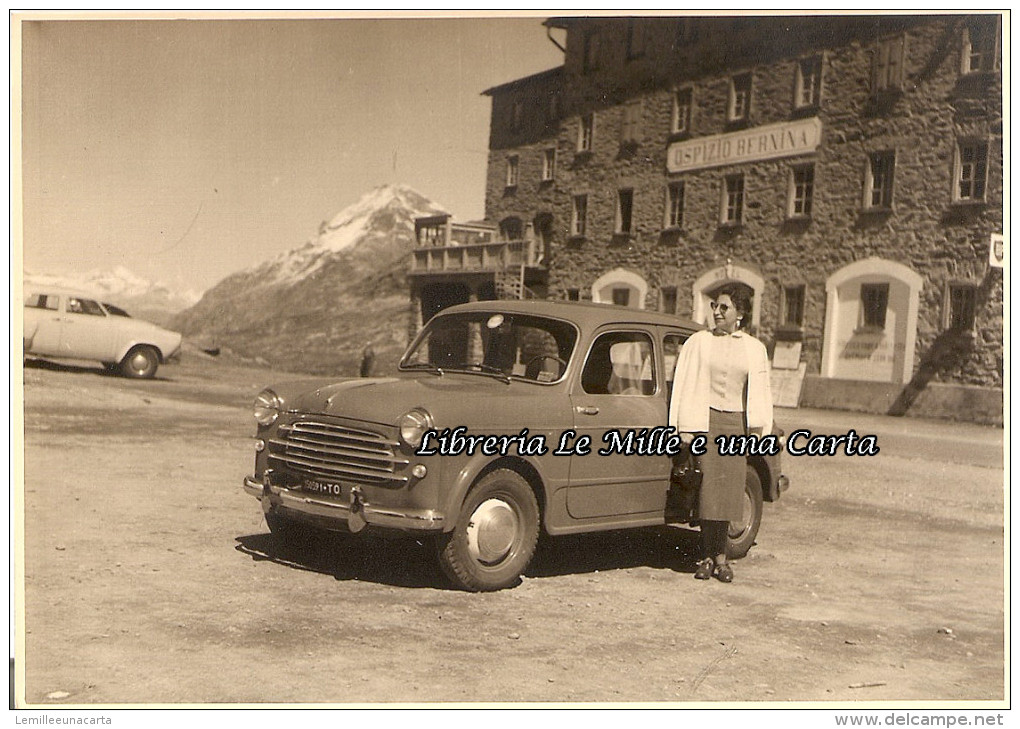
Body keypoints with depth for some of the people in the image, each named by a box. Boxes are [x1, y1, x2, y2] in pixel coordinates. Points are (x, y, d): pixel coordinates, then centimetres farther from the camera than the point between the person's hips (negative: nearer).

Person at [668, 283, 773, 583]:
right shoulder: (698, 342, 4)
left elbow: (760, 392, 15)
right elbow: (684, 384, 3)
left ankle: (719, 556, 8)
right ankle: (708, 556, 3)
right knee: (708, 488, -5)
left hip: (736, 424, 2)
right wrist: (685, 428, -3)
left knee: (728, 490, 0)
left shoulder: (755, 349, 10)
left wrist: (760, 429, 8)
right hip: (705, 420, -1)